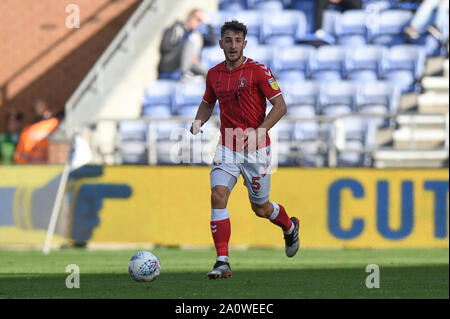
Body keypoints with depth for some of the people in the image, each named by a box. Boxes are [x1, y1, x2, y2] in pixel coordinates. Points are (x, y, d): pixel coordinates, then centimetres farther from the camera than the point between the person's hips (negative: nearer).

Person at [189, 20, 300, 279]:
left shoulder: (258, 71, -9)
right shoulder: (214, 74, 6)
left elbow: (280, 105, -9)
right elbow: (208, 103, 23)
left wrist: (259, 131, -21)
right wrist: (199, 122, 2)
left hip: (256, 148, -3)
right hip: (227, 148, 3)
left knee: (261, 208, 8)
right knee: (218, 195, -18)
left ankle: (290, 227, 44)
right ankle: (223, 262, -18)